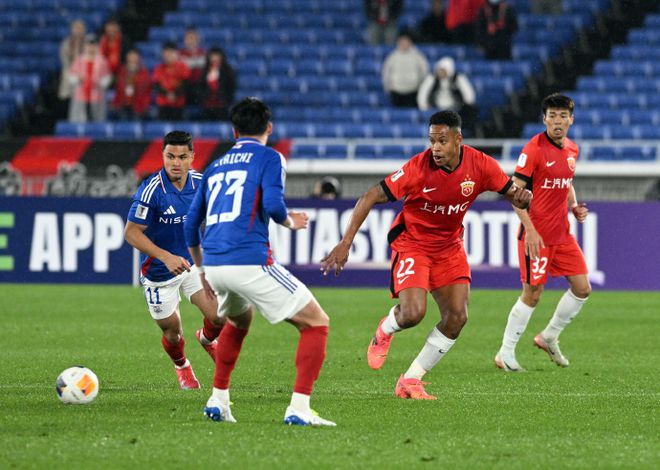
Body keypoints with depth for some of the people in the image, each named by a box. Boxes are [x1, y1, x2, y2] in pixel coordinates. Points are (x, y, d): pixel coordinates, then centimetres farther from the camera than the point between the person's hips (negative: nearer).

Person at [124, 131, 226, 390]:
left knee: (218, 316, -12)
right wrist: (166, 257, -30)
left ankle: (207, 339, 27)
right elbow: (131, 232, -22)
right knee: (172, 332, 6)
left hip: (193, 263, 3)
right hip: (158, 272, -3)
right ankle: (181, 366, 43)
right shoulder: (151, 190, -25)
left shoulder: (201, 183, -10)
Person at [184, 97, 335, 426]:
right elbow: (272, 205, -15)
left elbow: (191, 225, 25)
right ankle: (299, 408, -13)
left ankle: (218, 401, 30)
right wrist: (291, 223, 7)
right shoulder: (269, 158, 2)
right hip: (250, 262, -7)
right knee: (316, 323, 1)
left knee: (239, 320, 37)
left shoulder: (216, 166, 22)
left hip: (214, 264, 7)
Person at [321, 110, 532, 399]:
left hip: (449, 246, 4)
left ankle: (410, 381, 6)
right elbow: (370, 198, -22)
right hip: (411, 243, -4)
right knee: (413, 313, -23)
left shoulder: (480, 164, -15)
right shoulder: (418, 167, -25)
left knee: (457, 317, -8)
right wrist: (346, 243, -27)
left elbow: (514, 195, -2)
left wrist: (522, 197, -29)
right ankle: (384, 331, 16)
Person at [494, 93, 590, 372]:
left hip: (562, 233, 7)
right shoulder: (534, 149, -14)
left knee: (582, 288, 6)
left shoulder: (572, 149, 9)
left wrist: (575, 206, 5)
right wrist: (530, 229, -23)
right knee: (532, 294, -4)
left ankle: (549, 338, 25)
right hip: (537, 234, -7)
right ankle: (505, 354, 9)